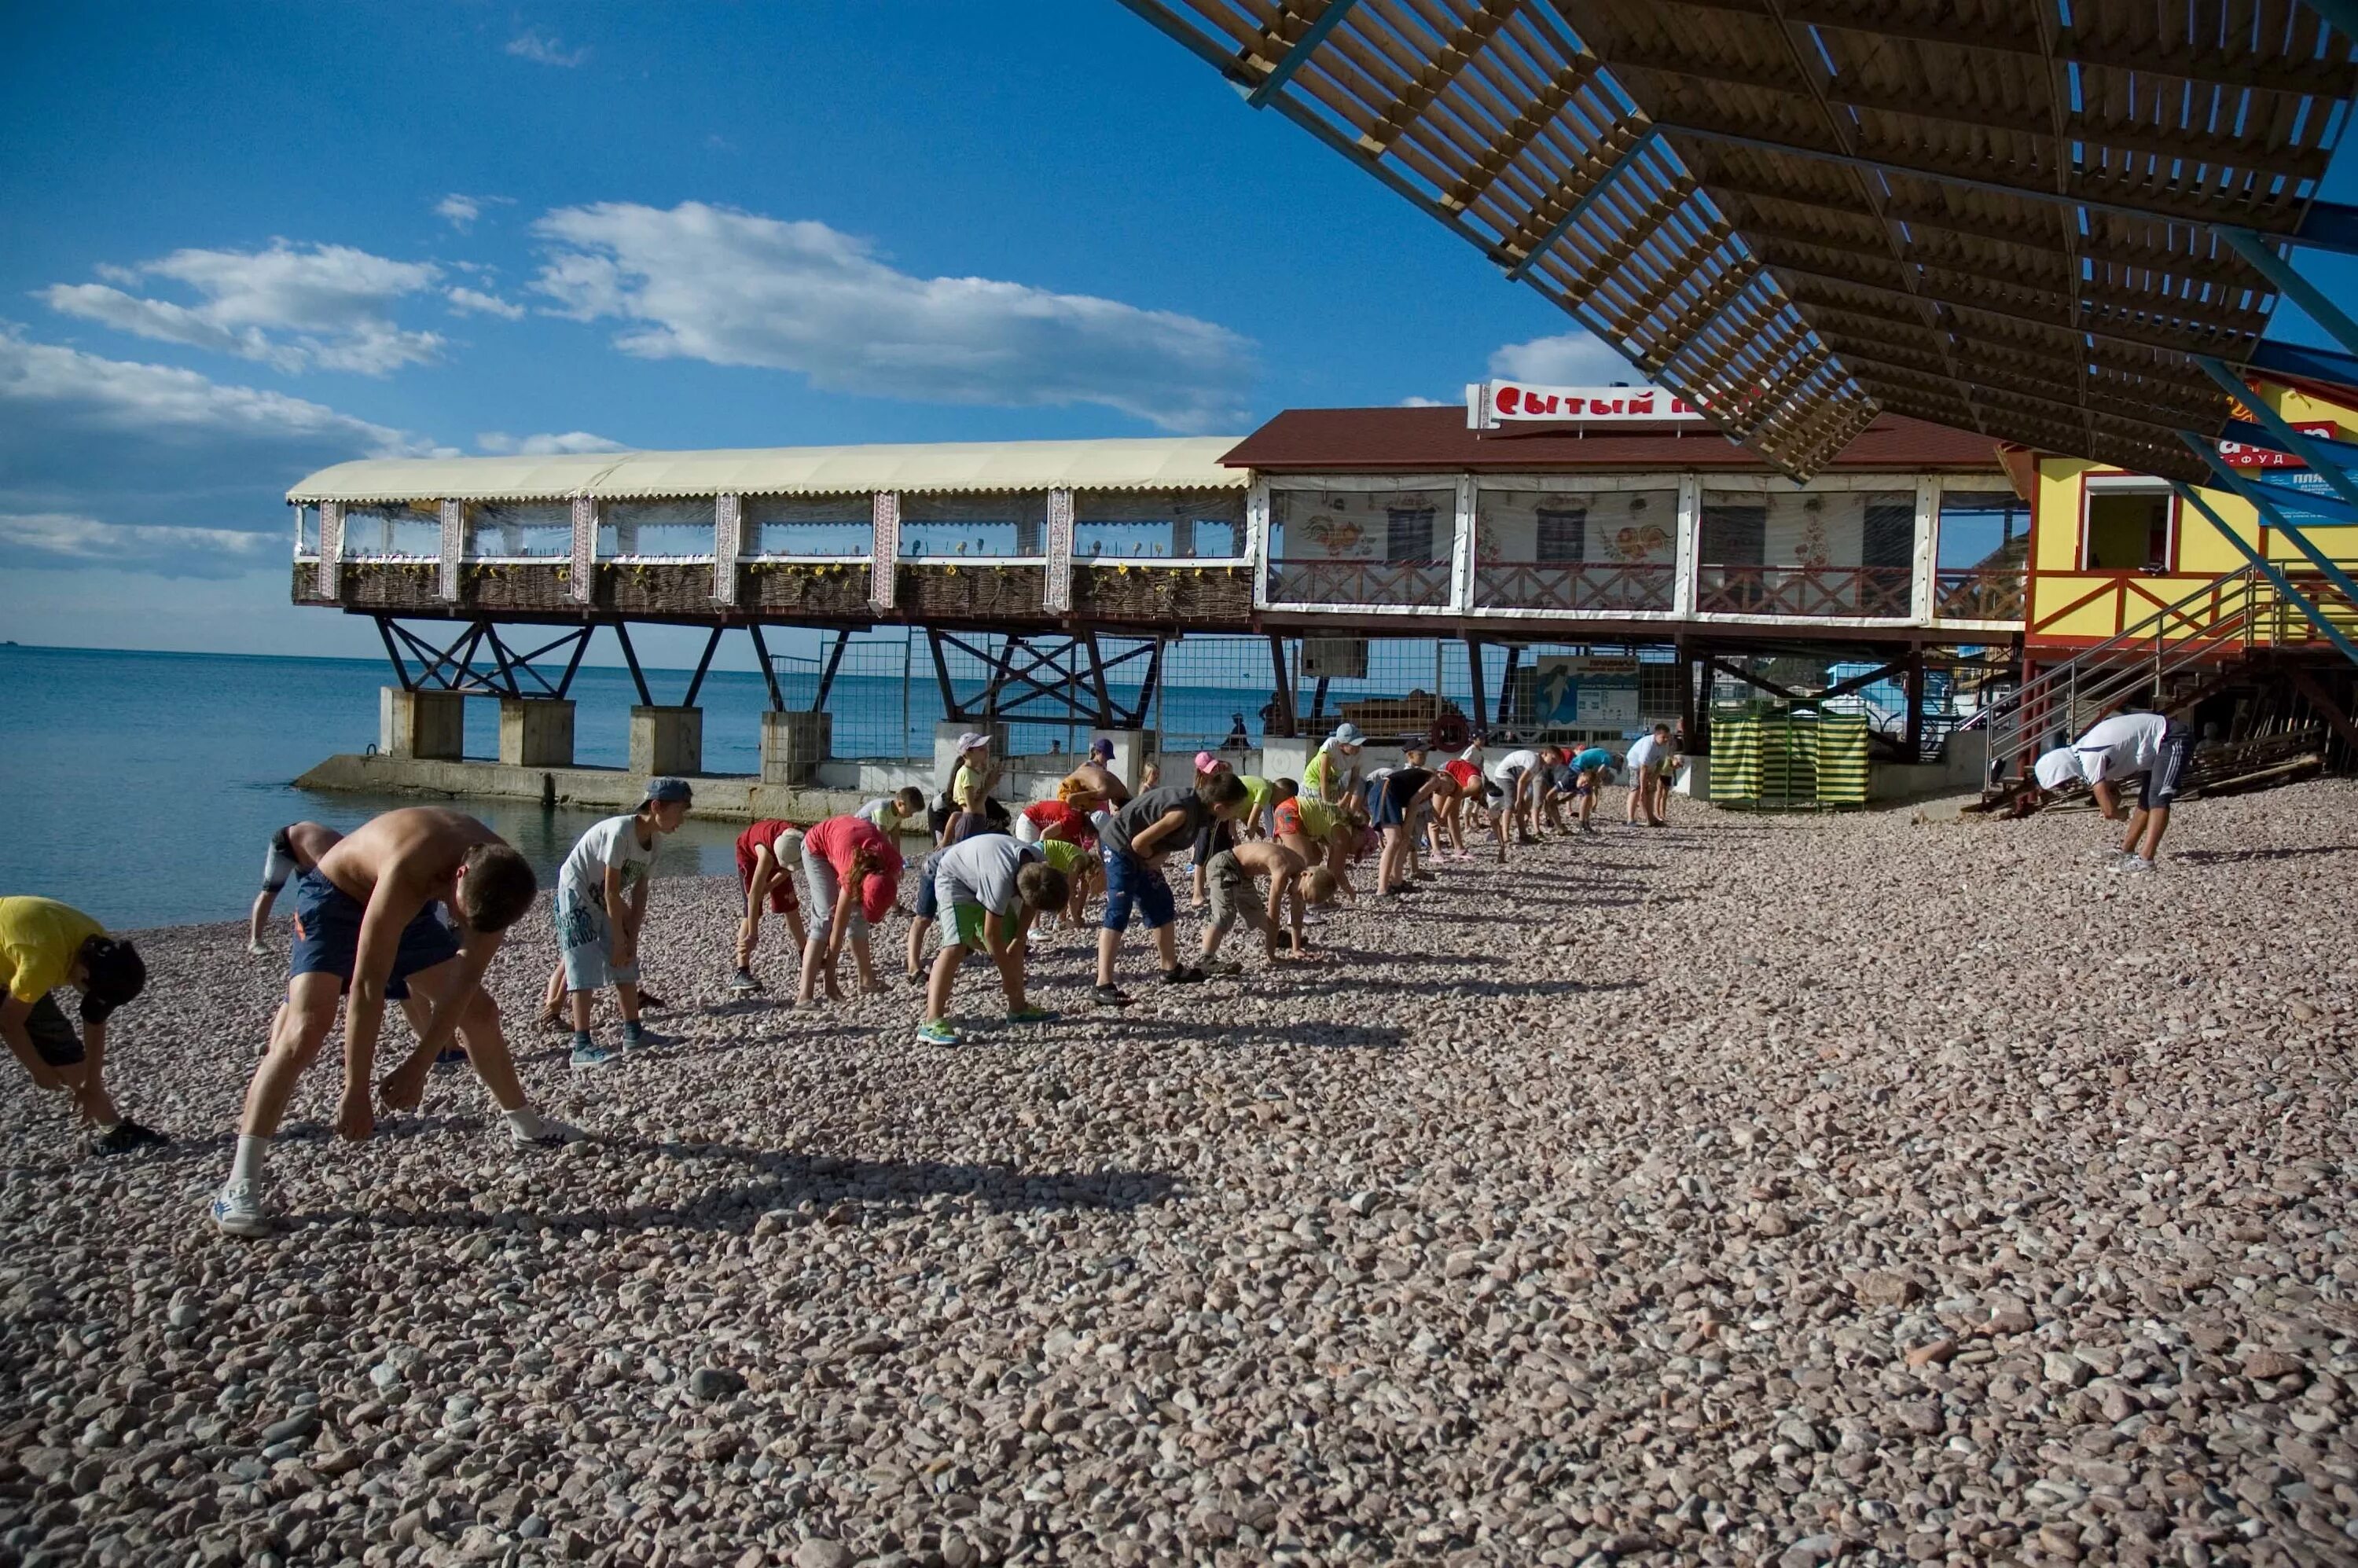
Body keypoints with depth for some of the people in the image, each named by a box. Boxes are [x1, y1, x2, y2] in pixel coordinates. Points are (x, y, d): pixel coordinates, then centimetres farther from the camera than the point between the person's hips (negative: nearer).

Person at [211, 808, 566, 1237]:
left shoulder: (498, 878, -25)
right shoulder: (408, 870, -43)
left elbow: (465, 980, -16)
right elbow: (367, 987, -38)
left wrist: (419, 1068, -19)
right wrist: (355, 1092, -34)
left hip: (409, 907, 6)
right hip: (334, 897, -6)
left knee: (479, 1011, 9)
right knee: (307, 1026, -24)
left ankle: (525, 1125, 30)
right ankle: (240, 1183, -22)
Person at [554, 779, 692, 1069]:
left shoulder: (654, 839, -4)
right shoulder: (621, 831, -29)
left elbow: (639, 893, -2)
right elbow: (611, 890, -25)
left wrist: (632, 938, -8)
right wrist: (619, 939, -20)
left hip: (603, 901, 8)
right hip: (576, 893, -8)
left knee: (626, 964, 8)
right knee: (586, 968, -14)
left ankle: (633, 1032, 18)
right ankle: (582, 1046, -16)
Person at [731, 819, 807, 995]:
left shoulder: (801, 843, -33)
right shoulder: (767, 853, -45)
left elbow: (787, 871, -12)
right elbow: (754, 895, -42)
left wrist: (767, 888, -18)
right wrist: (753, 936, -42)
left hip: (775, 855, 5)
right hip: (748, 853, -5)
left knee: (791, 906, 11)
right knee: (752, 909, -19)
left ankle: (804, 953, 32)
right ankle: (742, 974, -25)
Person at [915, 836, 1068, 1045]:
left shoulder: (1039, 867, -21)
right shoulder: (1001, 880, -41)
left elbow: (1031, 904, -1)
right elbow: (991, 934, -31)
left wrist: (1018, 939, -9)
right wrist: (1008, 975, -21)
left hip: (983, 878, 8)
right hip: (955, 879, -8)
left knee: (1013, 943, 10)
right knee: (956, 946, -24)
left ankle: (1018, 1007, 27)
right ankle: (932, 1023, -30)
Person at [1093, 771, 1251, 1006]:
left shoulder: (1198, 799, -4)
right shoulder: (1183, 811, -32)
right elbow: (1140, 842, -30)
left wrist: (1156, 859, -4)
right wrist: (1153, 860, -11)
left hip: (1141, 851, 10)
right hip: (1121, 846, -10)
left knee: (1161, 907, 17)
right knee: (1118, 914, -15)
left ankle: (1171, 969, 31)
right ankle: (1103, 986, -19)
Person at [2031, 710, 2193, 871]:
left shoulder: (2091, 757, -26)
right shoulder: (2080, 750, 3)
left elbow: (2108, 811, -23)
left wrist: (2121, 814, -3)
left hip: (2173, 740, -10)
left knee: (2158, 799, -17)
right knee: (2146, 799, 17)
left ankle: (2145, 859, -23)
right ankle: (2126, 850, 26)